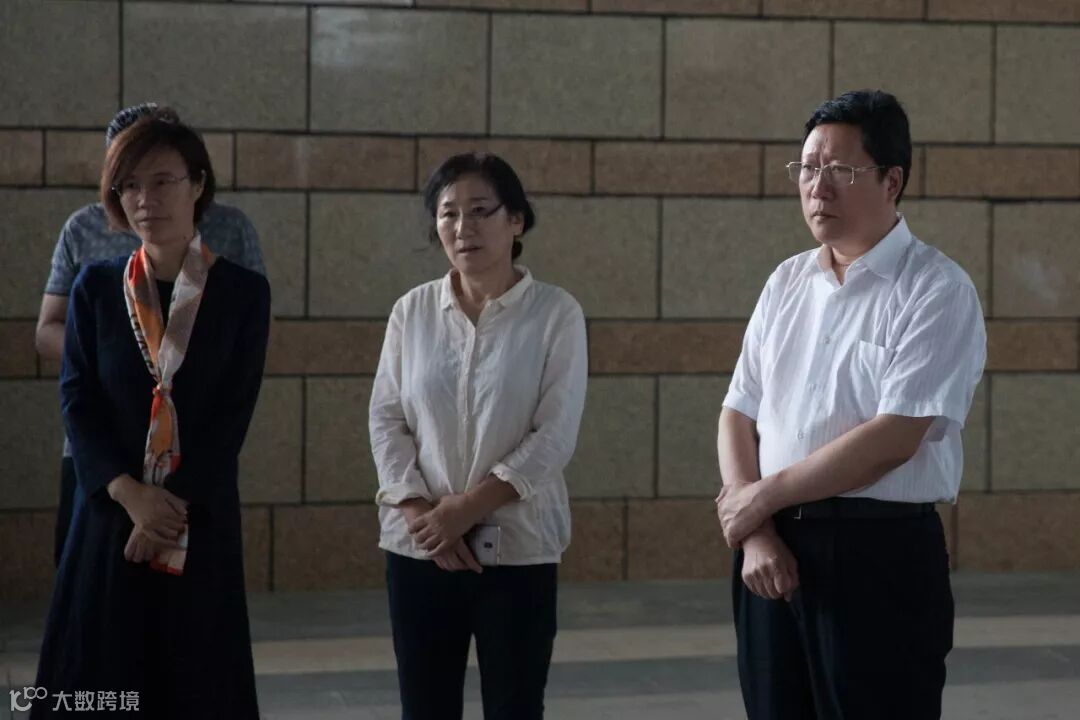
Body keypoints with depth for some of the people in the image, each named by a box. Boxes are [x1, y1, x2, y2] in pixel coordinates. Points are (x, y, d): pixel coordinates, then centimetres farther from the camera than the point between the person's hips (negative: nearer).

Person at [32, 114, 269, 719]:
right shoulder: (96, 287, 4)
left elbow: (235, 414, -5)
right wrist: (131, 494, -15)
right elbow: (78, 401, -2)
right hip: (110, 511, 1)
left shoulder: (243, 292, 0)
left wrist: (176, 506, -14)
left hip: (203, 517, -1)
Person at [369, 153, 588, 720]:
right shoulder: (412, 310, 5)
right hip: (418, 548, 3)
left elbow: (555, 435, -9)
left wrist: (466, 508, -14)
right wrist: (419, 512, -11)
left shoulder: (556, 313, -4)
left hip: (517, 547, -2)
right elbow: (385, 419, 3)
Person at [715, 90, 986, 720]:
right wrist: (755, 532, -6)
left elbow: (893, 438, -16)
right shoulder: (787, 282, 11)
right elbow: (739, 415, 9)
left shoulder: (937, 290, -8)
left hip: (881, 556, -6)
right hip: (771, 552, 6)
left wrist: (764, 496, -9)